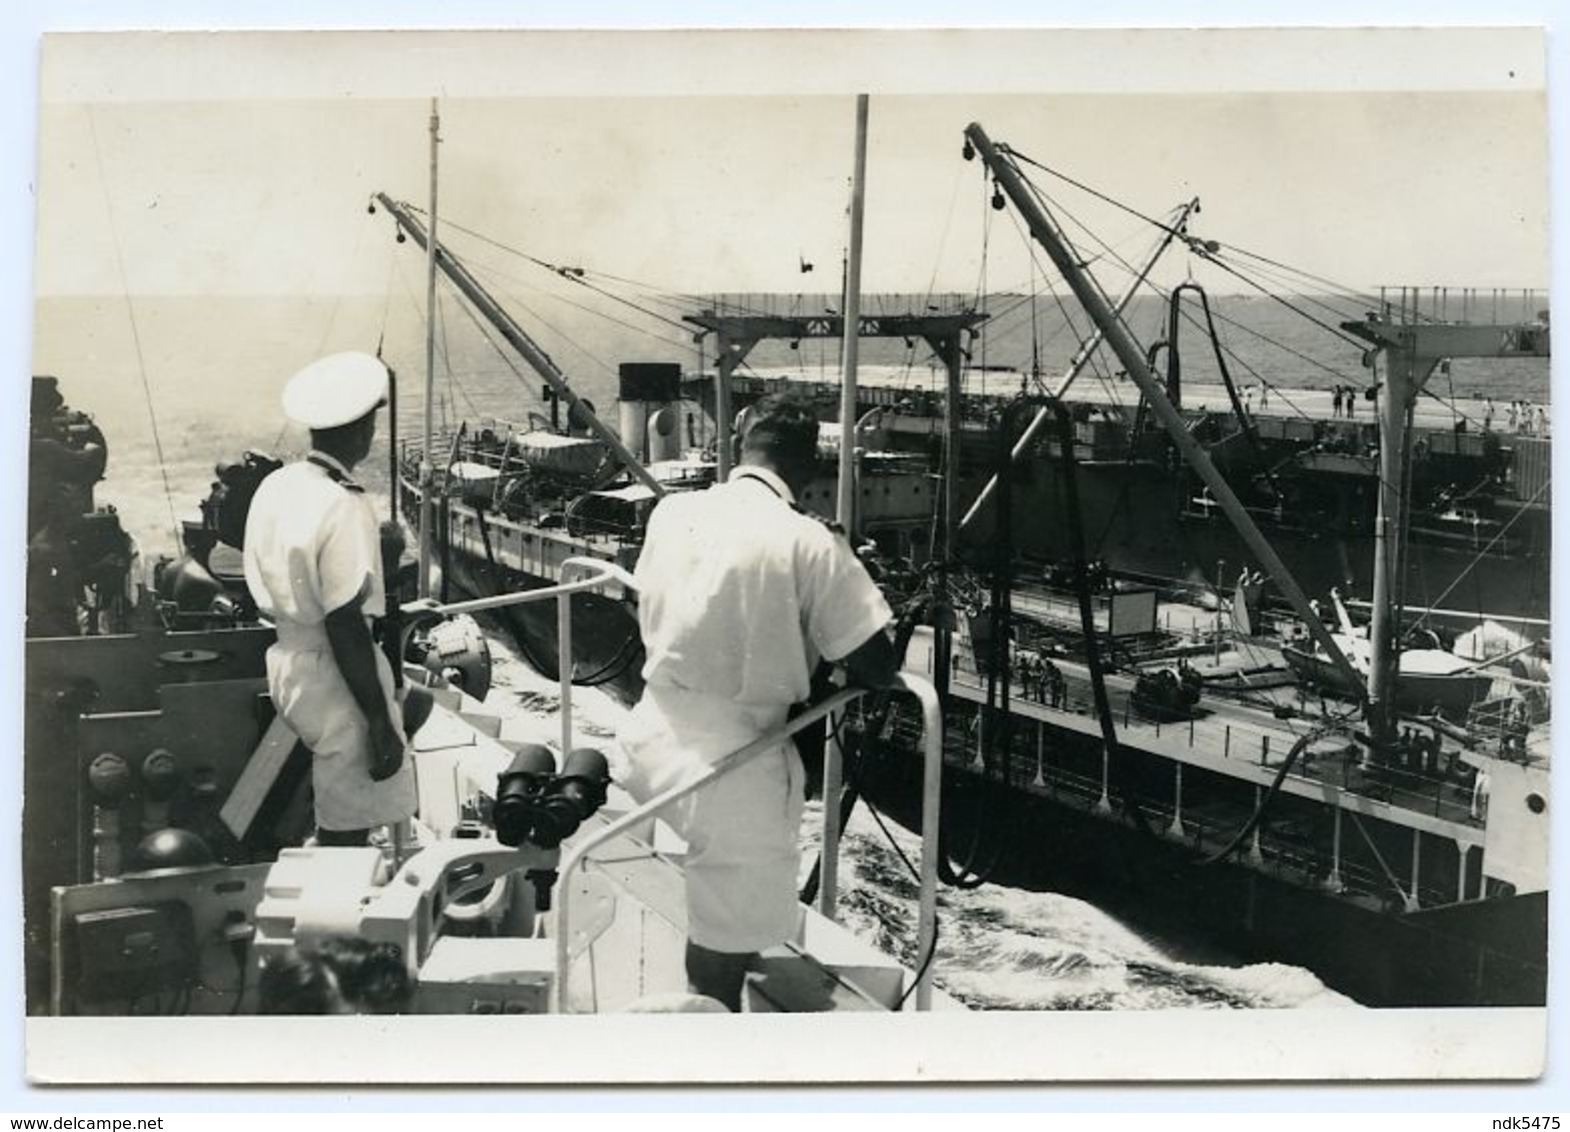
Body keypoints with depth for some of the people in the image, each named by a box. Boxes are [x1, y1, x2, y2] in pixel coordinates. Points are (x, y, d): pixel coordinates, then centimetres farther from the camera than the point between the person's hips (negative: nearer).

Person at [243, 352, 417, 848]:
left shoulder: (273, 486, 3)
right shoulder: (345, 509, -22)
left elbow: (266, 594, 11)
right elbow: (345, 626, -24)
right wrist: (381, 726, -18)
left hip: (286, 665, 9)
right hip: (335, 681, -9)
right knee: (346, 831, 3)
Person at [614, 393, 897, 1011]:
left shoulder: (671, 511, 2)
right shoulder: (810, 545, -15)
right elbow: (878, 669, -12)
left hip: (649, 743, 6)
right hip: (729, 772, -6)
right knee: (724, 957, 6)